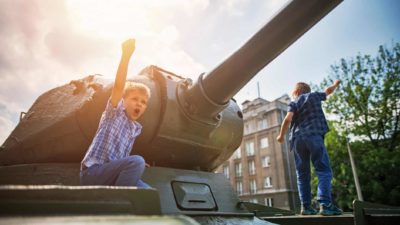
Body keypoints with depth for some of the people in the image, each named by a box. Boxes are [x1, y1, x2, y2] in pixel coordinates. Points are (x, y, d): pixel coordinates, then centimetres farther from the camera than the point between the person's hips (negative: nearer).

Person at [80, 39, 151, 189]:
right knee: (137, 162, -29)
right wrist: (126, 54, -29)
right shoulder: (115, 112, -4)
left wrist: (134, 166, 14)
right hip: (93, 173, -7)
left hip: (109, 173, 7)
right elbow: (119, 86, -21)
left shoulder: (136, 128, 15)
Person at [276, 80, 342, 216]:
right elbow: (328, 91, 37)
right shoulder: (313, 95, 17)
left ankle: (305, 206, 1)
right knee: (324, 171, -5)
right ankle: (325, 204, -19)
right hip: (314, 136, -2)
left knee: (302, 174, 5)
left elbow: (288, 118, -4)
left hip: (297, 138, 2)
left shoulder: (293, 103, 14)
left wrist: (281, 135, 7)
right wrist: (336, 84, 57)